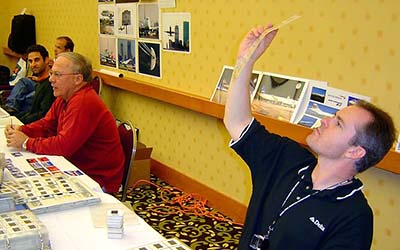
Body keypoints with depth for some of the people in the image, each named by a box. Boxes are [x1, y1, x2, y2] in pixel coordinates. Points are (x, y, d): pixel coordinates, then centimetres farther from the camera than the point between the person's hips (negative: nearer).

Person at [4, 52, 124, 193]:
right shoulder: (63, 98, 7)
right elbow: (46, 125, 16)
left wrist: (26, 143, -18)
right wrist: (21, 130, -3)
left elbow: (64, 145, -29)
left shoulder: (84, 102, -25)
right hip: (77, 169, 9)